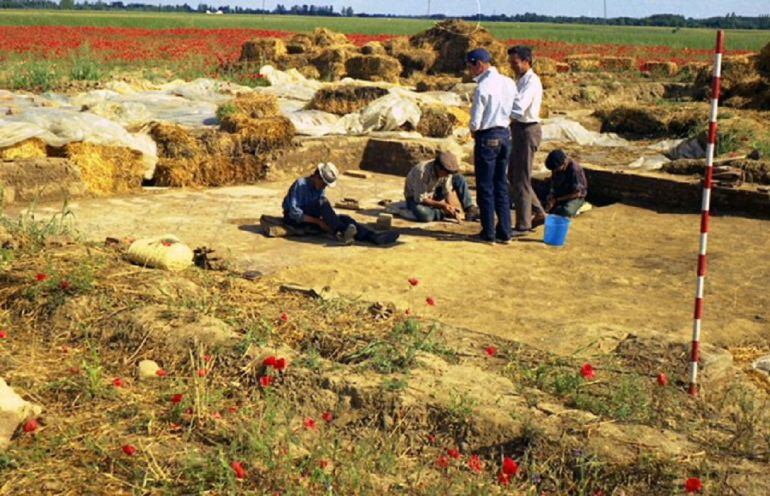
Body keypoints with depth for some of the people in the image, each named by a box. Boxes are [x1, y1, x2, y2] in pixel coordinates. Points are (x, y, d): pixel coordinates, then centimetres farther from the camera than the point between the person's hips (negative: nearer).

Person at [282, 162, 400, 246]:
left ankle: (374, 236, -32)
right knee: (322, 202, -32)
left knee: (344, 219, -17)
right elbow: (294, 212, -23)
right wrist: (318, 221, -28)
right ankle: (342, 231, -43)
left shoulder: (320, 189, 9)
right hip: (294, 219, -6)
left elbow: (325, 211, 10)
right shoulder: (301, 185, -15)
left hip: (313, 219, 6)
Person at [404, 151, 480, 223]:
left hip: (433, 194, 6)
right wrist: (442, 205, -33)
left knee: (459, 178, -9)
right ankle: (445, 213, -12)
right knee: (425, 216, -40)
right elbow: (420, 199, -30)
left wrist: (452, 208, -25)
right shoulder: (422, 171, -35)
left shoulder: (446, 170, -17)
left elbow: (448, 192, -10)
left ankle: (470, 210, -12)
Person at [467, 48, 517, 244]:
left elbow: (475, 122, -17)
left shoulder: (483, 87, -18)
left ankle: (488, 233, 9)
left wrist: (473, 131, 3)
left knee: (485, 187, 3)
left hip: (487, 138, -7)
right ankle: (504, 233, 16)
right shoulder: (509, 83, 5)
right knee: (501, 186, 14)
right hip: (505, 135, 7)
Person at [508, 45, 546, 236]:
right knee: (514, 176, 16)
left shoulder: (531, 82, -16)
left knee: (521, 179, -4)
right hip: (519, 129, 10)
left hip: (527, 131, -10)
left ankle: (523, 225, 4)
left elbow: (519, 107, -28)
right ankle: (538, 213, 25)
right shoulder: (521, 80, 15)